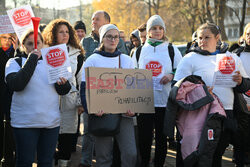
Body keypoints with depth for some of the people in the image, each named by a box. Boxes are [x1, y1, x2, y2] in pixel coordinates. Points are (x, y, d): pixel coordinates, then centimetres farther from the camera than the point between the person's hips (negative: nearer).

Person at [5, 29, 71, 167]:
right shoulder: (15, 62, 2)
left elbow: (62, 91, 14)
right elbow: (15, 85, -17)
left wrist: (64, 84, -10)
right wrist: (31, 60, -16)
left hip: (51, 121, 4)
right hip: (25, 123, -3)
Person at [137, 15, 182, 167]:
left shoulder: (172, 50, 7)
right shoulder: (141, 50, 12)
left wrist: (171, 76, -9)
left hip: (164, 100, -1)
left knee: (162, 136, 4)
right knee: (144, 135, 1)